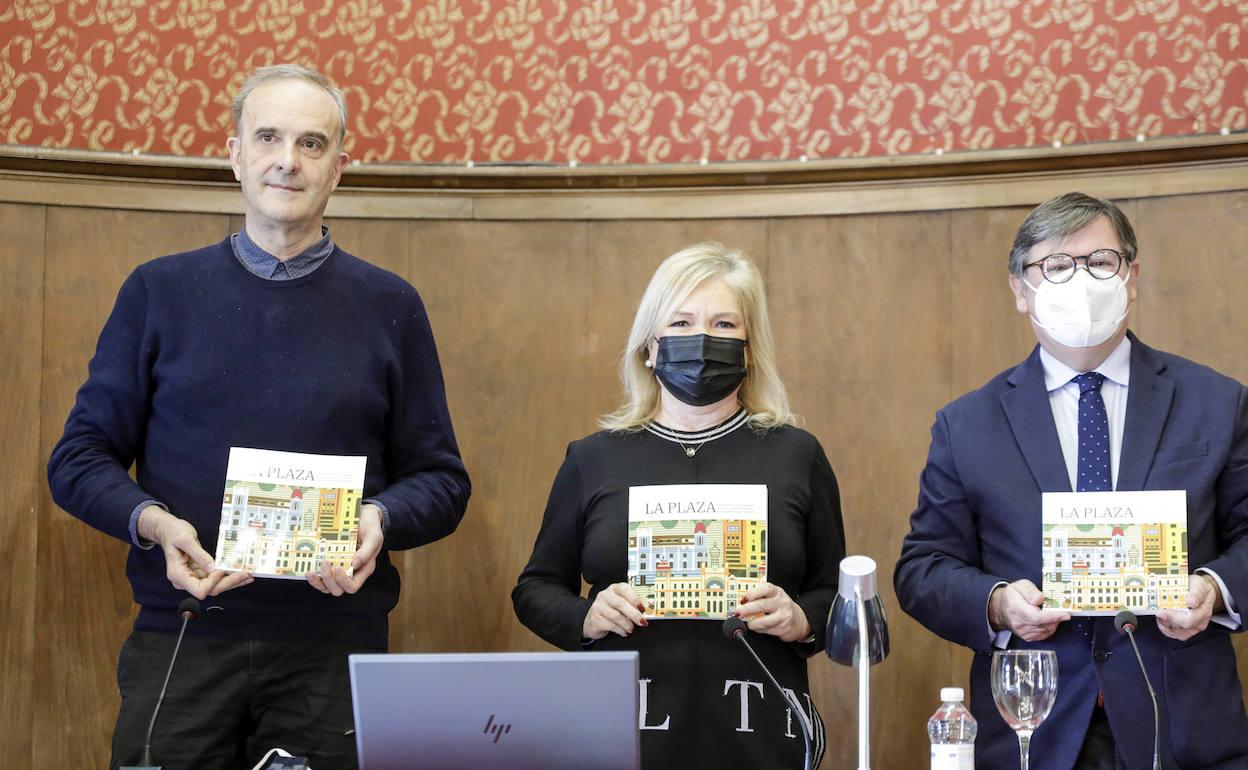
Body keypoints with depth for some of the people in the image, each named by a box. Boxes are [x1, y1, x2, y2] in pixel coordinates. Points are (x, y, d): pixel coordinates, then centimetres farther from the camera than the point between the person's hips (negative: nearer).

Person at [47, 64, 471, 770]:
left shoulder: (389, 306, 8)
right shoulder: (159, 292, 8)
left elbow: (441, 480, 8)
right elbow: (80, 459, 7)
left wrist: (379, 522, -13)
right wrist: (153, 522, -12)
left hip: (335, 649, 0)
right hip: (180, 639, 0)